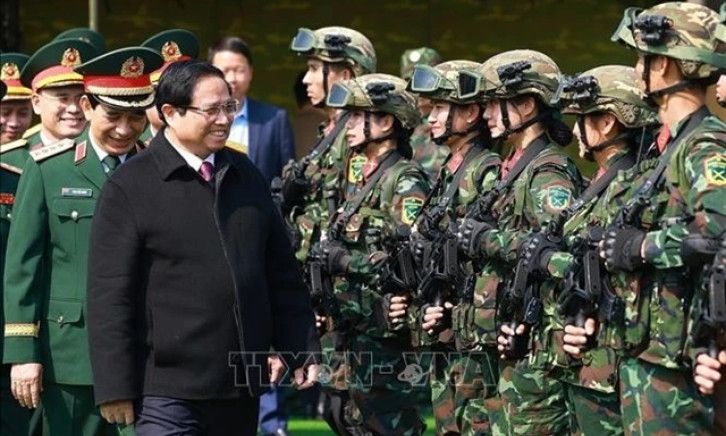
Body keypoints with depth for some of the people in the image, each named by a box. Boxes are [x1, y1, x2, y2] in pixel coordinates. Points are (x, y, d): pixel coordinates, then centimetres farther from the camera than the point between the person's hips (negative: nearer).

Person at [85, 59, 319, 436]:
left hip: (241, 389, 6)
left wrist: (300, 350, 12)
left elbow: (282, 274, 18)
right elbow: (109, 295, -8)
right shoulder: (130, 188, -5)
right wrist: (115, 389, -11)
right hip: (168, 392, -6)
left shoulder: (246, 175, 13)